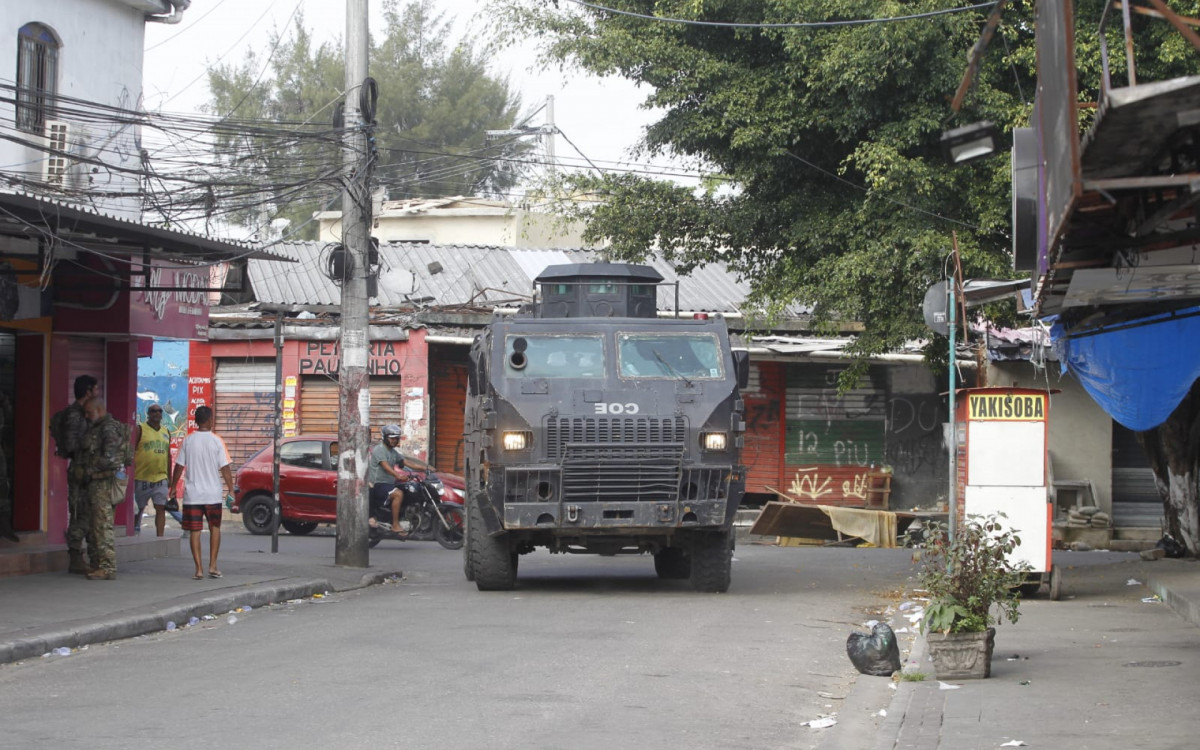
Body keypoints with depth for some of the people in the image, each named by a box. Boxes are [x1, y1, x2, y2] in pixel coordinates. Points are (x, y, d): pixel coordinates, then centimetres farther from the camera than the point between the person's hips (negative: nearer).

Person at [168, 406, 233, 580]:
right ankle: (212, 566, 10)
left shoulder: (188, 441, -1)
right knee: (215, 528, 15)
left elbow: (179, 467, 1)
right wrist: (231, 489, 0)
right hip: (213, 494, -1)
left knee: (194, 531, 4)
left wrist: (173, 487, 12)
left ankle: (199, 569, 0)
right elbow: (225, 468, -7)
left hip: (192, 494, 1)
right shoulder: (217, 441, -6)